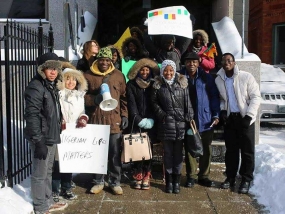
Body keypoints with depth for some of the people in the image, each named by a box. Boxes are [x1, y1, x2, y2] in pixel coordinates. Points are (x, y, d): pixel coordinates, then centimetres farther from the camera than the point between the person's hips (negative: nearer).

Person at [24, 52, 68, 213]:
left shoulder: (52, 85, 12)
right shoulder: (36, 86, -16)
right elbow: (32, 116, -22)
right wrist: (38, 141, -25)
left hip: (51, 136, 9)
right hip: (42, 138, -9)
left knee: (48, 171, 19)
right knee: (40, 174, 3)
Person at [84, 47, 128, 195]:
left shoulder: (118, 75, 5)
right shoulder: (88, 76, 0)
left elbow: (124, 97, 8)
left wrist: (124, 115, 2)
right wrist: (94, 99, -16)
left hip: (114, 121, 0)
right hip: (95, 120, 0)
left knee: (115, 154, 7)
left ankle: (115, 182, 22)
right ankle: (98, 182, 26)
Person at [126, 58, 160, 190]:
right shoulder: (131, 85, 6)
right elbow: (131, 104, -2)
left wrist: (150, 120, -7)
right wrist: (139, 120, -10)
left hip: (150, 124, 1)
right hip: (136, 123, 0)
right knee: (137, 148, -4)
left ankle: (146, 177, 5)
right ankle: (138, 176, 5)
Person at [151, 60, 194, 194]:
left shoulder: (182, 83, 4)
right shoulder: (158, 85, 3)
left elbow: (188, 103, 4)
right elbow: (154, 102, 7)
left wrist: (189, 119, -1)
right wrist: (161, 115, -3)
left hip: (180, 123, 0)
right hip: (165, 124, 0)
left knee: (178, 153, 7)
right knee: (168, 153, 7)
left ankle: (177, 180, 18)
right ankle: (169, 181, 17)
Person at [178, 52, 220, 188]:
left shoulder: (206, 78, 2)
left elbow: (214, 97, 4)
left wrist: (216, 115, -3)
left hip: (205, 120, 1)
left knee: (206, 149, 9)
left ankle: (204, 176, 23)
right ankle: (191, 176, 21)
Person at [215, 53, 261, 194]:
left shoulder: (246, 77, -11)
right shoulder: (218, 80, 2)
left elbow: (255, 97, -9)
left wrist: (249, 116, -15)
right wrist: (222, 110, -4)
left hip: (245, 118, -3)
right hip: (229, 118, 4)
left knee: (247, 150, 3)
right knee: (231, 150, 12)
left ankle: (246, 180, 16)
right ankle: (230, 177, 25)